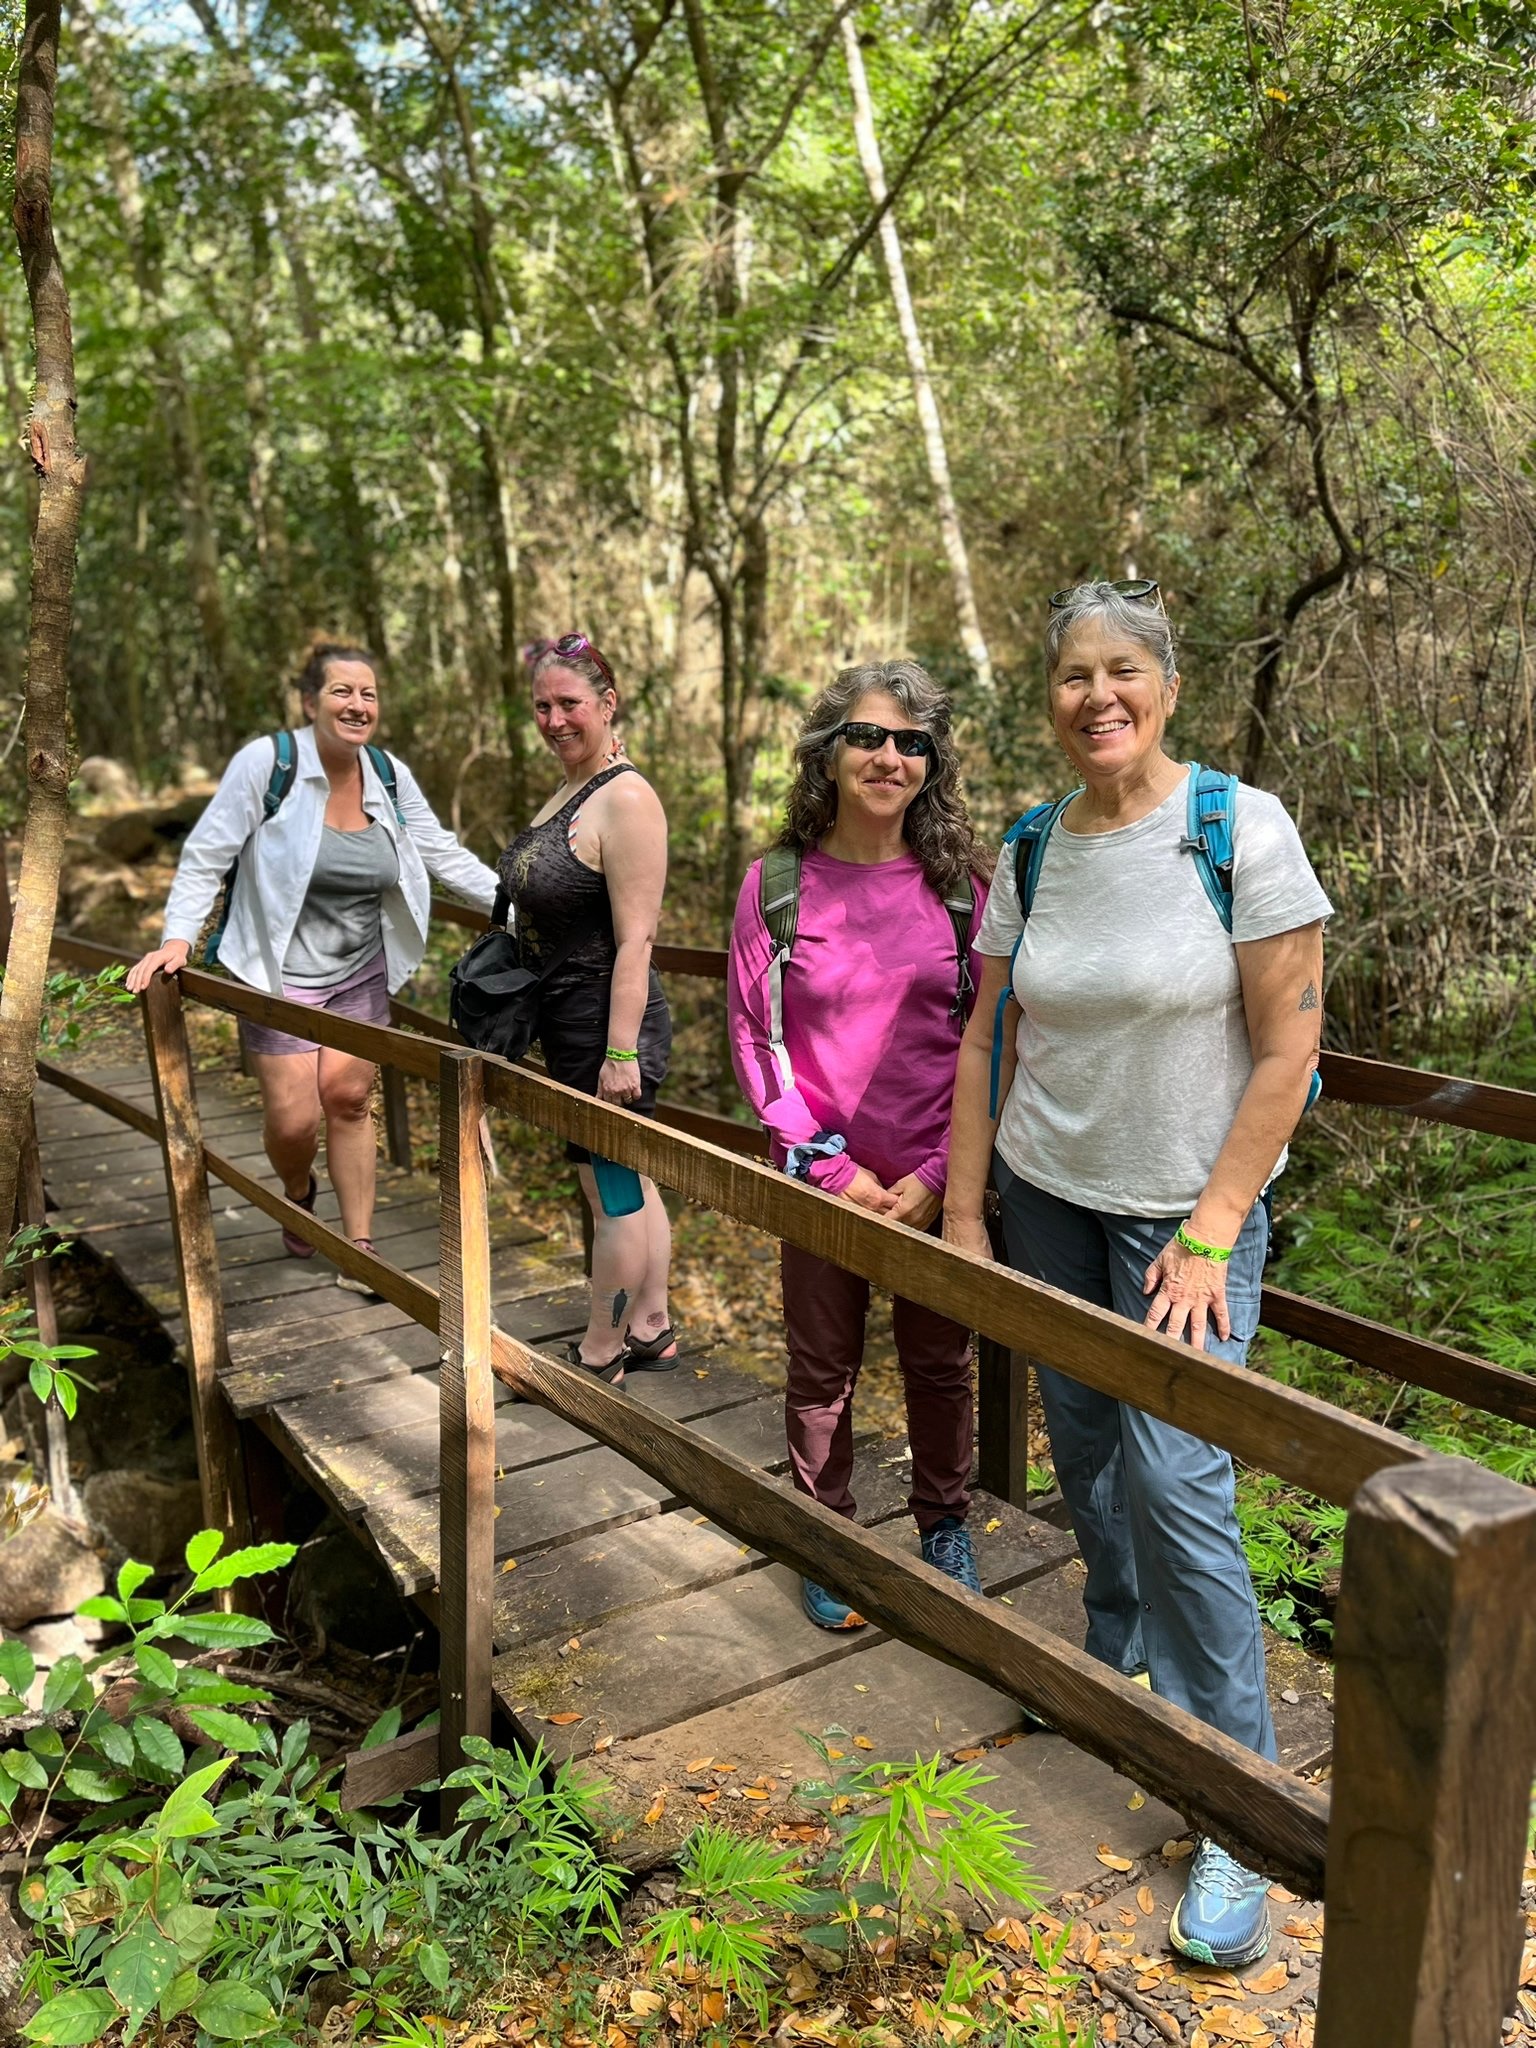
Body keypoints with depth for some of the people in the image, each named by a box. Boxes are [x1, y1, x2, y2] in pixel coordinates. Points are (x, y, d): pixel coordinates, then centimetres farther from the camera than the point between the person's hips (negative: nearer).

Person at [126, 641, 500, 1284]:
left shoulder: (389, 774, -1)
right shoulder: (267, 761, -14)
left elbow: (444, 855, 6)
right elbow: (206, 855, -11)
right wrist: (177, 938, -20)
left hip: (362, 973, 4)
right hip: (279, 973, -3)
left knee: (349, 1099, 2)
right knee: (294, 1118, -5)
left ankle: (360, 1250, 14)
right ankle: (299, 1194, 32)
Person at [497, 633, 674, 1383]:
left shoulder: (625, 799, -18)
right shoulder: (570, 790, 12)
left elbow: (635, 939, -22)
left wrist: (621, 1051, -24)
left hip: (606, 1024, -10)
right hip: (569, 1024, 10)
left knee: (613, 1189, 3)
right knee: (629, 1182, 17)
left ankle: (598, 1355, 16)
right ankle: (650, 1330, 30)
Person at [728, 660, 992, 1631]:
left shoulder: (961, 884, -3)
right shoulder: (776, 885, -5)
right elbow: (755, 1038, -3)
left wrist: (938, 1175, -9)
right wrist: (832, 1167, -8)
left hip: (939, 1178, 1)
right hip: (825, 1175, 0)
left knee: (941, 1361, 14)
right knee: (822, 1369, 12)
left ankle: (946, 1526, 38)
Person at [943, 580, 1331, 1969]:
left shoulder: (1244, 830, -14)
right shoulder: (1031, 850, -1)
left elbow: (1287, 1050, -14)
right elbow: (987, 1044, 5)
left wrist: (1210, 1235, -16)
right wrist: (961, 1212, 4)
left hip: (1187, 1210, -4)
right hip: (1046, 1195, 5)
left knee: (1176, 1482, -9)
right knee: (1082, 1442, 16)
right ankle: (1119, 1640, 43)